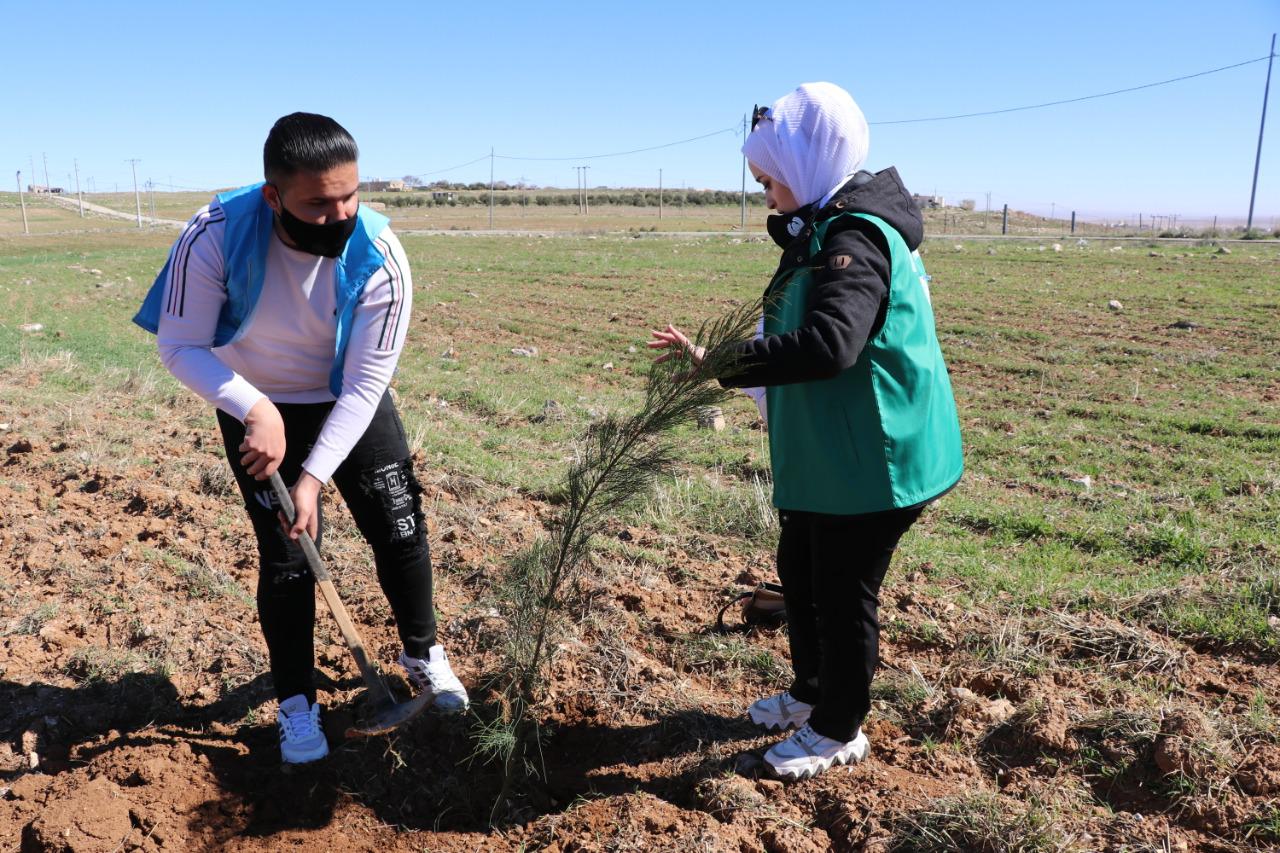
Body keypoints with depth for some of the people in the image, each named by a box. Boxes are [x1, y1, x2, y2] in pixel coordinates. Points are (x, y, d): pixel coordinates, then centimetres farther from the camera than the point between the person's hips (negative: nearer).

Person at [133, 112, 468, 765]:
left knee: (401, 530, 1)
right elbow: (180, 347, -21)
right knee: (286, 556, -1)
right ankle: (296, 704, 18)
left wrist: (314, 477, -28)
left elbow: (365, 384, -24)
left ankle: (422, 654, 28)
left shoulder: (379, 257, -28)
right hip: (257, 409, -1)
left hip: (351, 406, 1)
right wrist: (255, 409, -36)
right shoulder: (216, 235, -29)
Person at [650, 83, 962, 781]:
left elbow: (828, 344, -38)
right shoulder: (828, 231, 10)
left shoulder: (854, 239, -23)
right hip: (824, 454, 10)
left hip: (869, 458, -10)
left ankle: (838, 732, 26)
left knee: (843, 594, 5)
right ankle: (811, 692, 44)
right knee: (800, 573, 23)